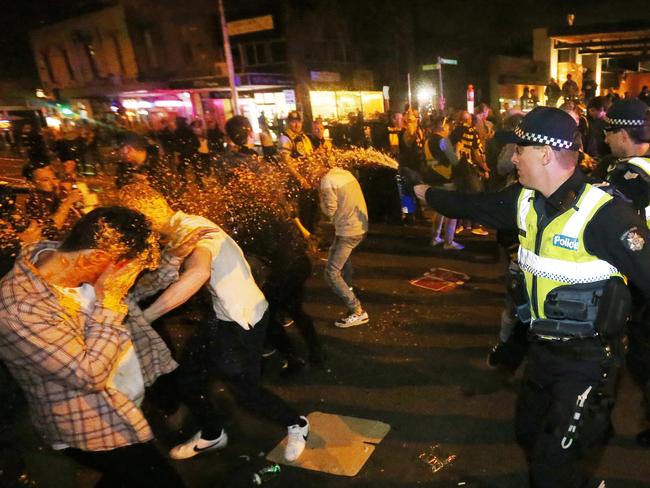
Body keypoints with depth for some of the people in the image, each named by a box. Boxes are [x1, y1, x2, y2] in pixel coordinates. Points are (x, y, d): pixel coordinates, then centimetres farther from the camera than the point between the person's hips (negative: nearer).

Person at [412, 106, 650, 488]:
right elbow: (473, 205, 11)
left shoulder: (605, 213, -26)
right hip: (544, 348, 8)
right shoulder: (525, 201, -2)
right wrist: (426, 193, 21)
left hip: (589, 358, -7)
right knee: (530, 432, 25)